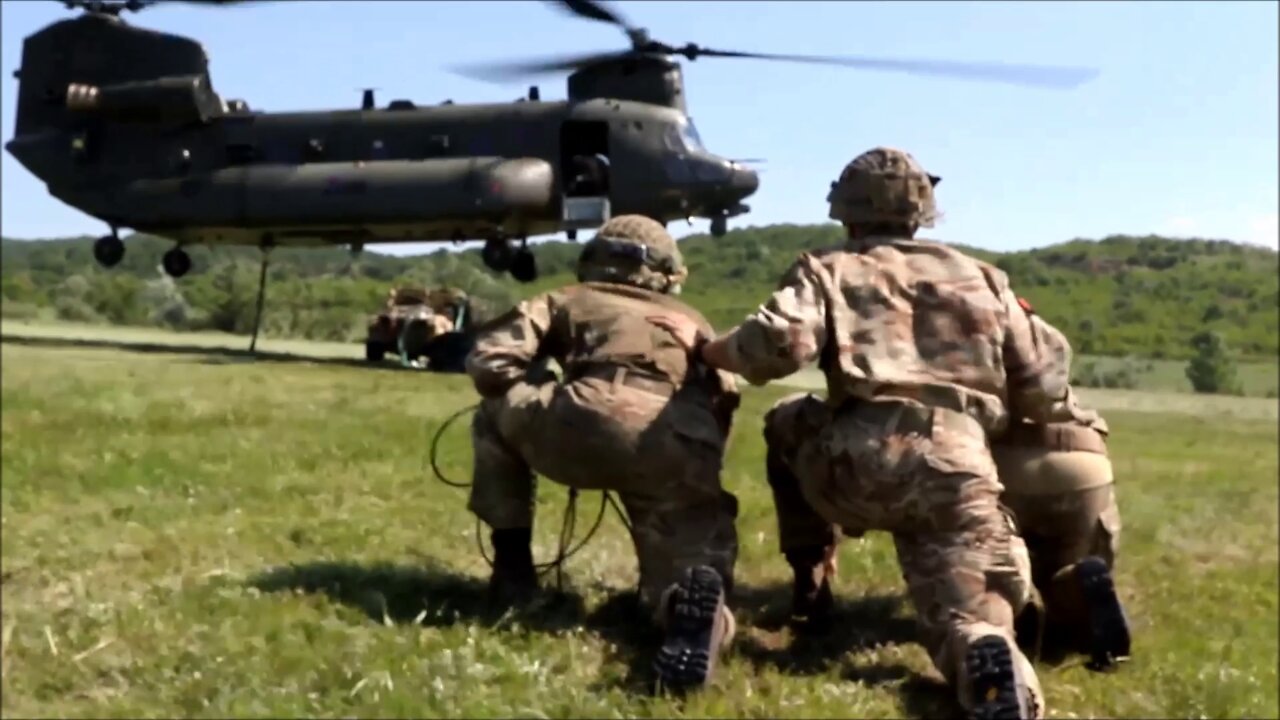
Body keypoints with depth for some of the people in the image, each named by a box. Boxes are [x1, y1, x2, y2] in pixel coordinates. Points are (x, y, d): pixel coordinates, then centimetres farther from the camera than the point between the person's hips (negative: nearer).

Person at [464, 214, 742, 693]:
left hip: (591, 425, -1)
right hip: (684, 453, 2)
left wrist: (535, 411, 39)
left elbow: (488, 363, 19)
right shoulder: (693, 322, 39)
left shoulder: (567, 301, 31)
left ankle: (512, 569, 26)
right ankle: (699, 596, -23)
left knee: (496, 415, 28)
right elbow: (722, 405, 34)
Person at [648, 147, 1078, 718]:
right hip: (958, 474, 1)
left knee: (788, 423, 31)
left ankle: (811, 583, 30)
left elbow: (779, 345, -7)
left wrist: (703, 347, 11)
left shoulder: (828, 270, 15)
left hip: (857, 466, -1)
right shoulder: (983, 278, 25)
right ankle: (987, 654, -35)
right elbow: (1043, 397, 21)